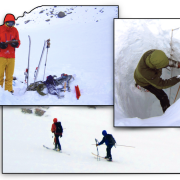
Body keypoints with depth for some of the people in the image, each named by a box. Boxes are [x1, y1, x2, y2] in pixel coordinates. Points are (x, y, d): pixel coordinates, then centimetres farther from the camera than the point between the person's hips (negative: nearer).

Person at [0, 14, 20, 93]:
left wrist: (16, 43, -8)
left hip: (11, 57, 3)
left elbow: (18, 41, 15)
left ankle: (9, 90, 12)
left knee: (10, 75, 4)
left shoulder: (15, 30, 12)